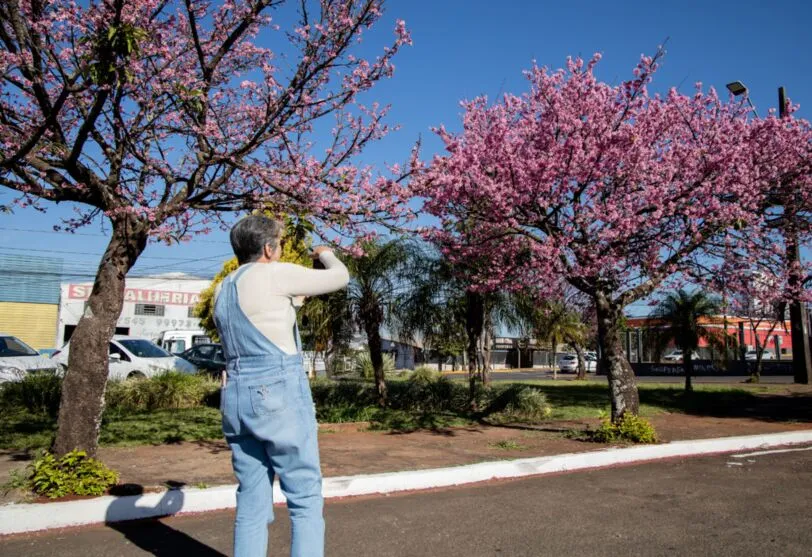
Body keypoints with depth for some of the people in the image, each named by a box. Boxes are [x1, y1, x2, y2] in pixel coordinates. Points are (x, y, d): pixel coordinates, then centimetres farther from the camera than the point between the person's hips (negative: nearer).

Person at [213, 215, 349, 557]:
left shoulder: (223, 291, 14)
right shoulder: (274, 274, -7)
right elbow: (340, 278, 2)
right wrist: (325, 254, 22)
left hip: (236, 399, 7)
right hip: (280, 396, -7)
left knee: (252, 503, 10)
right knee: (305, 498, 1)